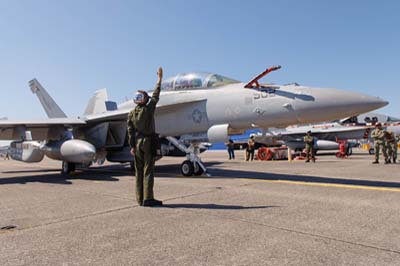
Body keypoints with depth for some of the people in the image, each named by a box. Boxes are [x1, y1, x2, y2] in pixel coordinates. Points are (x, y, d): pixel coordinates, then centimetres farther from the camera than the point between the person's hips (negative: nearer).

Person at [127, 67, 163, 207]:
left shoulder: (131, 114, 4)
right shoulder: (148, 109, -8)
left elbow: (130, 131, 3)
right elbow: (156, 95, 2)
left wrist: (132, 146, 6)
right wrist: (159, 78, 10)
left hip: (137, 143, 5)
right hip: (148, 142, -5)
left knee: (139, 171, 8)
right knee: (148, 170, -3)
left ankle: (140, 198, 13)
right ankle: (148, 198, -4)